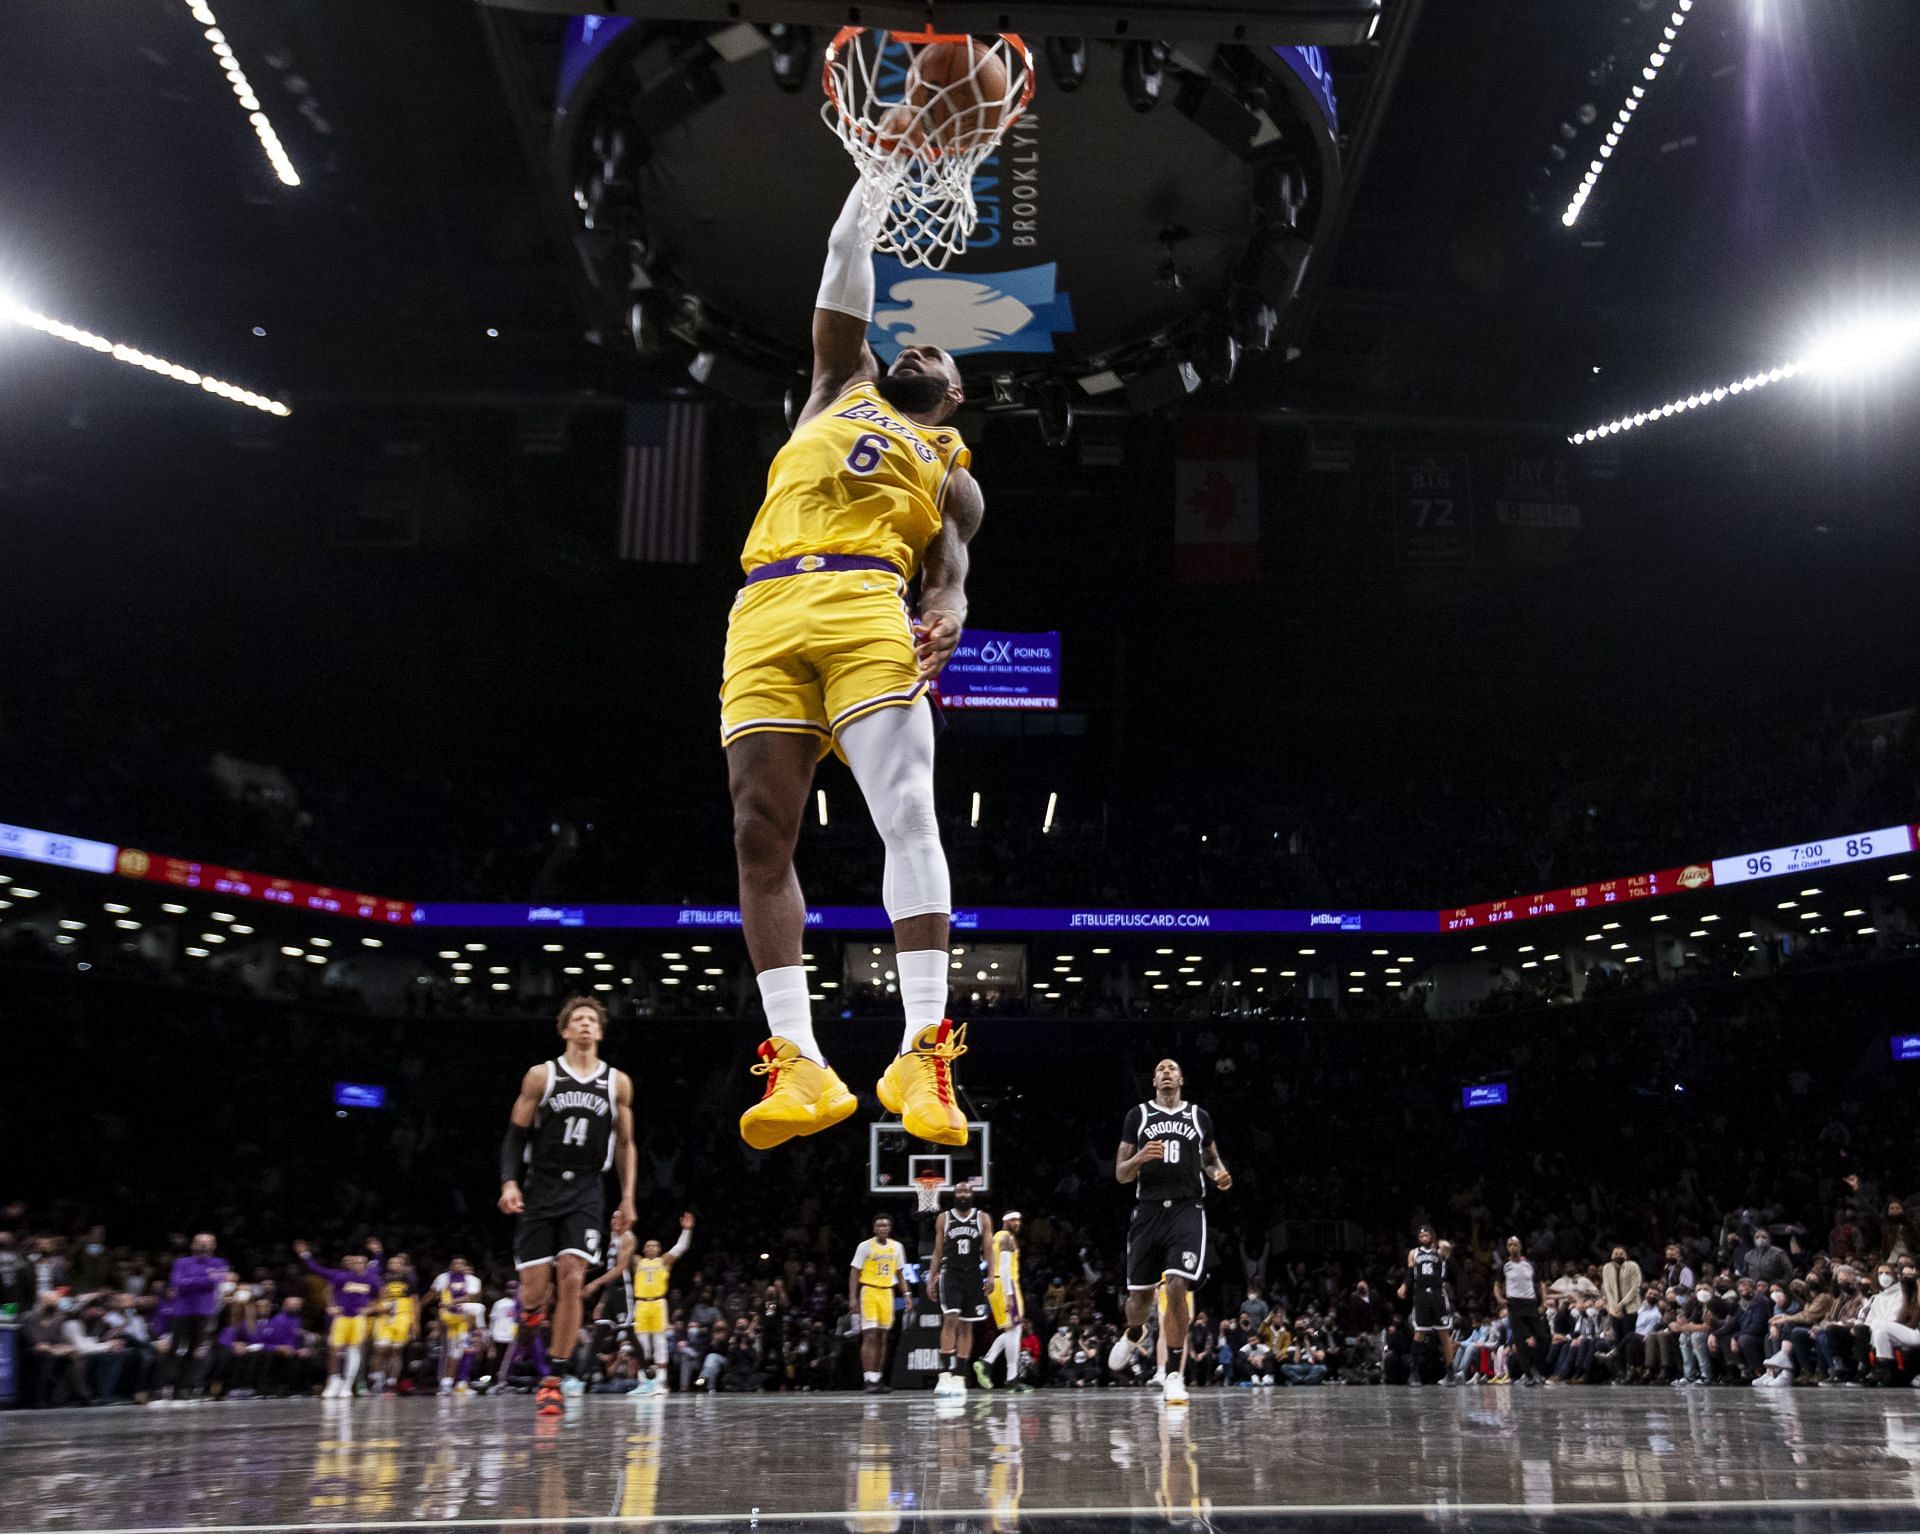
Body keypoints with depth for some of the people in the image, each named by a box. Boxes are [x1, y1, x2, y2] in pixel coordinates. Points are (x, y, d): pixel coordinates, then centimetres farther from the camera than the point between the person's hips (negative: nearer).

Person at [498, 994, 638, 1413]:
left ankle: (555, 1378, -1)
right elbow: (516, 1134, 3)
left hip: (585, 1193, 1)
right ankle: (531, 1311, 34)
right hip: (541, 1189, -1)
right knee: (535, 1287, -5)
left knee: (571, 1280, -12)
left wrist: (628, 1198, 6)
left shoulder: (617, 1083, 8)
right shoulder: (541, 1076, 3)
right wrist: (509, 1182, -11)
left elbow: (625, 1145, 13)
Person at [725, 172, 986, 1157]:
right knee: (760, 837, -8)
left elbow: (949, 570, 12)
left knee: (907, 816, -19)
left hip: (866, 610, -2)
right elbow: (844, 280, 30)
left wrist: (947, 620, -11)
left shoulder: (952, 473, 26)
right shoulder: (841, 389, 34)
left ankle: (922, 1052, -21)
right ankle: (798, 1064, -6)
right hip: (763, 616, 2)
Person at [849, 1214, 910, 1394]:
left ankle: (878, 1379, 14)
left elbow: (900, 1273, 16)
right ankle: (870, 1380, -13)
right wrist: (852, 1297, -13)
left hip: (887, 1293, 5)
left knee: (882, 1338, 7)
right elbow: (854, 1273, -4)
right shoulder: (865, 1246, -6)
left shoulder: (897, 1247, 7)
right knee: (870, 1337, -11)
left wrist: (905, 1294, 4)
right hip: (869, 1291, -5)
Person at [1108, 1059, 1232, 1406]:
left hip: (1187, 1210, -1)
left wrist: (1220, 1175, 0)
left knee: (1177, 1287, -17)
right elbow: (1120, 1174, 5)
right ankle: (1133, 1334, 45)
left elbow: (1211, 1159, 23)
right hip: (1148, 1211, 1)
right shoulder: (1137, 1116, 7)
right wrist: (1140, 1157, -16)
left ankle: (1174, 1375, -8)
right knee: (1140, 1292, 8)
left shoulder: (1200, 1116, 11)